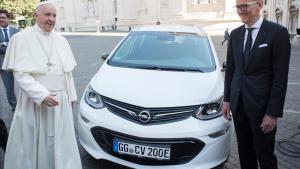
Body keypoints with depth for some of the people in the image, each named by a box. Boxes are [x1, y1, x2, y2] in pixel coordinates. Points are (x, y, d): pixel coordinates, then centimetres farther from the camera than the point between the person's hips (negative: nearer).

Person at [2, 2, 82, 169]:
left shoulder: (61, 40, 9)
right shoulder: (22, 38, -7)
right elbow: (20, 73, -14)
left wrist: (71, 96, 12)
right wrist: (42, 95, -23)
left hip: (60, 100, 4)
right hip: (34, 102, -4)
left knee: (60, 142, 13)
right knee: (32, 142, 9)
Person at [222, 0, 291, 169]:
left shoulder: (277, 32, -10)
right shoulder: (235, 34, 7)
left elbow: (280, 76, -12)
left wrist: (273, 113, -13)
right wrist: (227, 99, 8)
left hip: (261, 106, -4)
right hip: (238, 104, 5)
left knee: (265, 154, 9)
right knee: (245, 151, 17)